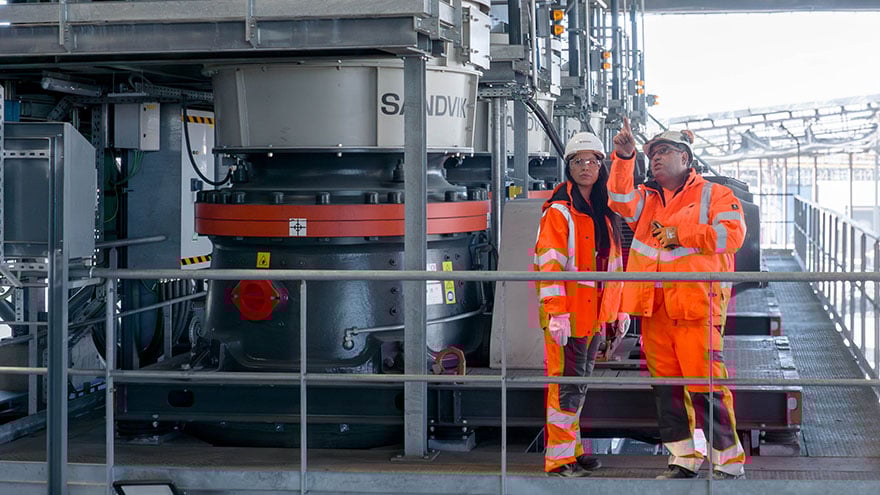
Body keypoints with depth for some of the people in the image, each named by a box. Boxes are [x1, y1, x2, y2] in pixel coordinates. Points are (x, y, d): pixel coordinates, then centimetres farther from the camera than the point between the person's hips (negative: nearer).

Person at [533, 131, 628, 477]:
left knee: (580, 382, 15)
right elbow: (550, 263, -15)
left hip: (595, 311, 8)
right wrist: (556, 313, -22)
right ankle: (559, 459, -3)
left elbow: (613, 261, 21)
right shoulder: (559, 211, -9)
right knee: (566, 382, -8)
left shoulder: (606, 212, 15)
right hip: (567, 312, -8)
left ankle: (572, 449, 24)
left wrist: (618, 306, 17)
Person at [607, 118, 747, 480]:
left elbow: (733, 233, -8)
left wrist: (681, 234, -9)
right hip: (654, 307, 6)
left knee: (705, 384, -10)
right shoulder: (646, 199, 20)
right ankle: (684, 460, 16)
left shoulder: (713, 194, 6)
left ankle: (729, 461, -4)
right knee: (666, 385, 7)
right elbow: (621, 199, -1)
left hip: (697, 302, -6)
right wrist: (624, 157, -15)